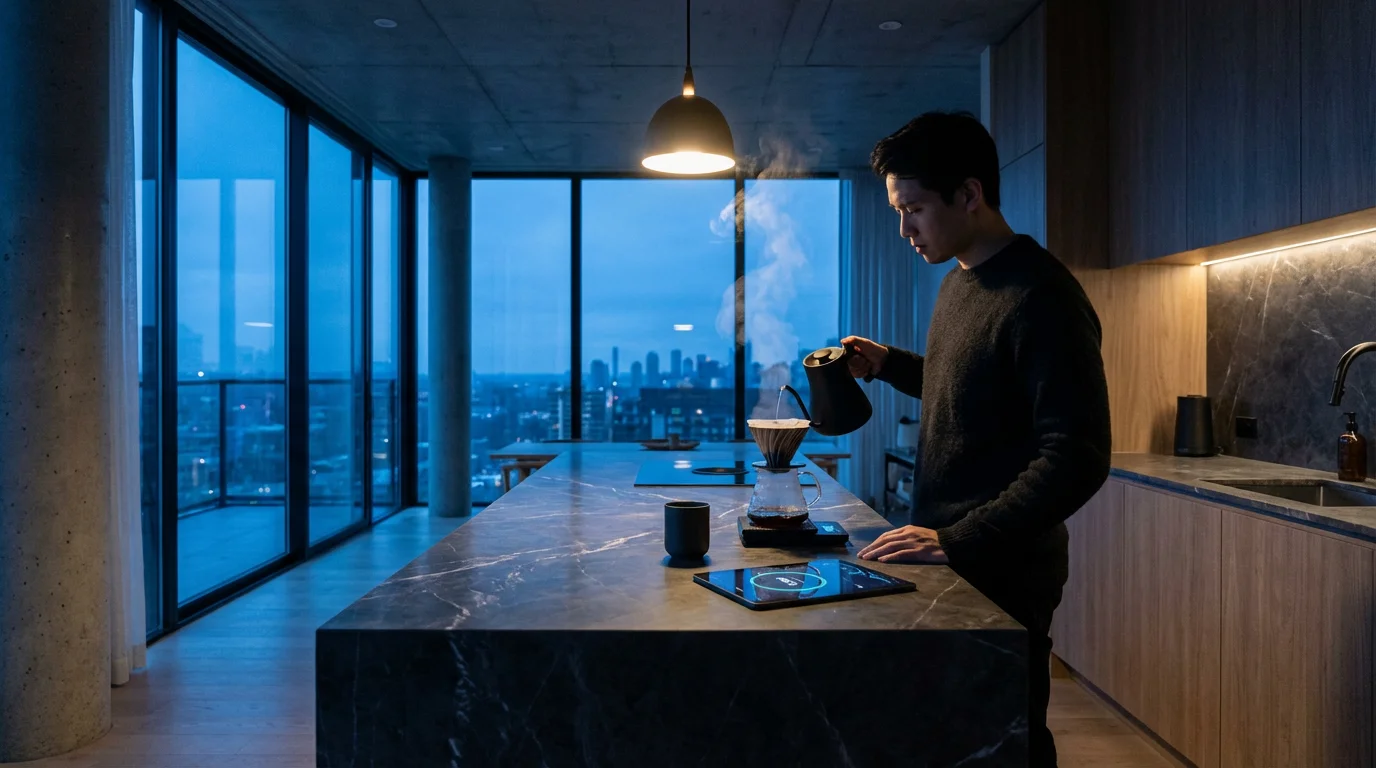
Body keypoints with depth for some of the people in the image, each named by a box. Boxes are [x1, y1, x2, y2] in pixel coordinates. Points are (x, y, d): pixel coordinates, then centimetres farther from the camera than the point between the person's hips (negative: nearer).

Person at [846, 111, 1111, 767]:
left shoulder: (1041, 298, -19)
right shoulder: (958, 282, 10)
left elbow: (1078, 459, -23)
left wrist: (957, 541, -27)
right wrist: (888, 364, 9)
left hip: (1002, 573, -8)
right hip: (947, 559, 8)